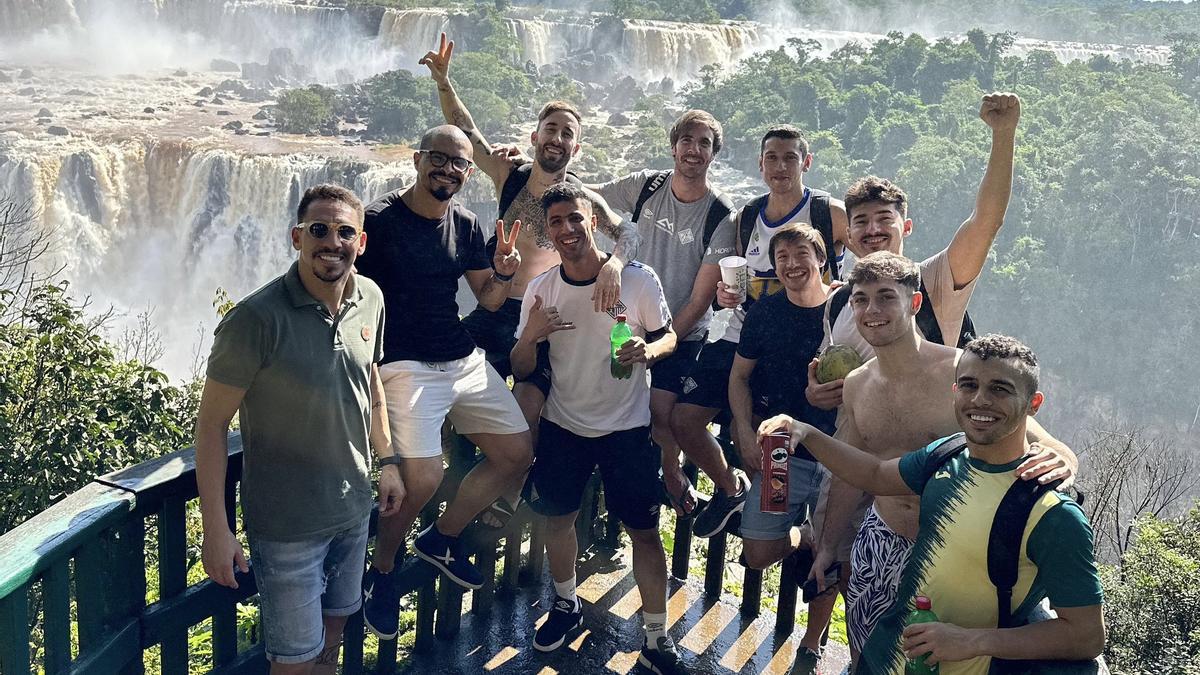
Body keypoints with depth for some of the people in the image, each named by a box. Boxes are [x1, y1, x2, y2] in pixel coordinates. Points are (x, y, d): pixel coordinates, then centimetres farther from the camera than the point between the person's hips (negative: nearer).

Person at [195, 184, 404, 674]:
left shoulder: (370, 299, -2)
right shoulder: (258, 318, -22)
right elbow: (211, 422, -17)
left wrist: (387, 460, 15)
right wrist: (215, 529, -18)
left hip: (353, 507, 6)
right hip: (287, 523, -6)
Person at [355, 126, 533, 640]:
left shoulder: (465, 225, 9)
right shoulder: (379, 220, -9)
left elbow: (488, 300, 14)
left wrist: (504, 275, -8)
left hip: (464, 360, 7)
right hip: (405, 365, -7)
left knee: (518, 453, 6)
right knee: (422, 477, -24)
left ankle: (441, 539, 26)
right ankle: (381, 570, 6)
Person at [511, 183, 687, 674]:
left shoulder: (638, 279, -12)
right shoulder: (540, 289, -3)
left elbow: (669, 336, 0)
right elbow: (521, 370, 1)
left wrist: (648, 350, -24)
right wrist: (530, 336, -22)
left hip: (626, 426, -3)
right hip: (563, 425, 3)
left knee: (644, 530, -1)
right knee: (557, 517, 15)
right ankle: (565, 605, 40)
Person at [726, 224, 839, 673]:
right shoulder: (765, 314, 0)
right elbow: (740, 376, 9)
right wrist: (747, 437, -1)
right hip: (781, 452, 2)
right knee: (758, 555, -2)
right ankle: (801, 536, 31)